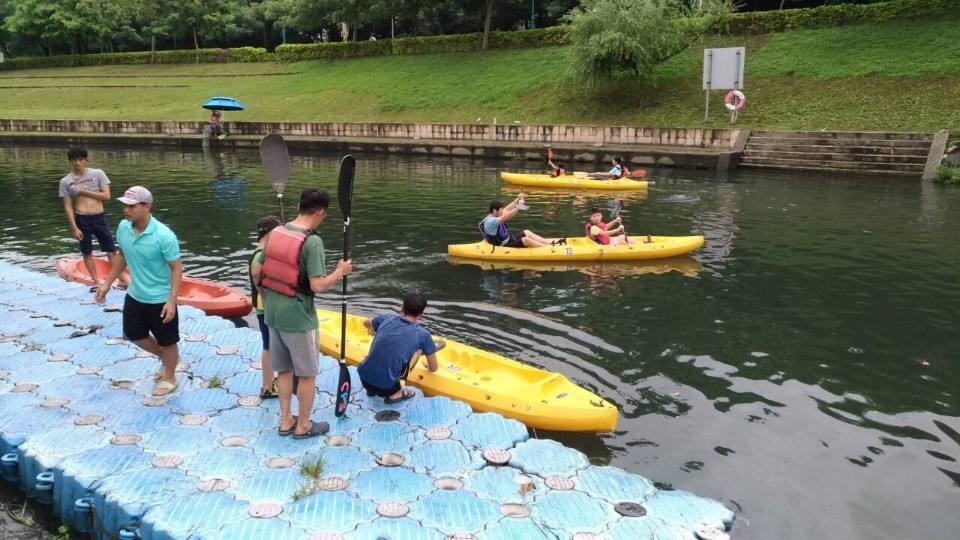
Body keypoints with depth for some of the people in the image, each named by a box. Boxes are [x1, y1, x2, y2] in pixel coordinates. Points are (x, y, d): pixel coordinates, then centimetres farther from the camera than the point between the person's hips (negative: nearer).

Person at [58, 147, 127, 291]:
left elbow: (106, 195, -7)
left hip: (99, 217, 0)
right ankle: (96, 281, 19)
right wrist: (74, 228, -8)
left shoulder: (98, 173, -1)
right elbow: (68, 206, -2)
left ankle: (122, 280, 10)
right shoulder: (65, 181, -1)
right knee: (86, 252, 8)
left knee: (111, 250, 3)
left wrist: (84, 192, -12)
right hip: (82, 219, 0)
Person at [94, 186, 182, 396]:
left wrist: (172, 301, -27)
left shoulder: (164, 236, -27)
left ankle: (170, 378, 36)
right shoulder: (123, 228, -7)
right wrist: (107, 283, 13)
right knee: (133, 334, 23)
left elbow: (176, 268, -21)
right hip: (135, 296, 7)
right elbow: (122, 256, 10)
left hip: (160, 300, -7)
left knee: (167, 341, 12)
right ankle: (165, 359, 47)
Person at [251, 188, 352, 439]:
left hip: (273, 312, 7)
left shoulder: (276, 233, 2)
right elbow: (318, 286, -24)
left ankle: (286, 421, 29)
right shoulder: (312, 242, -20)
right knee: (307, 373, 10)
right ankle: (303, 426, 21)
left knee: (284, 369, 19)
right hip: (298, 316, -7)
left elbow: (256, 272, 8)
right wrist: (340, 271, -7)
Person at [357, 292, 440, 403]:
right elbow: (434, 369, 8)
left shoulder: (387, 318, 6)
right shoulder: (422, 334, -5)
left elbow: (366, 323, 31)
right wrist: (428, 365, 32)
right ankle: (396, 393, 9)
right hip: (385, 387, -4)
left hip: (363, 379, 5)